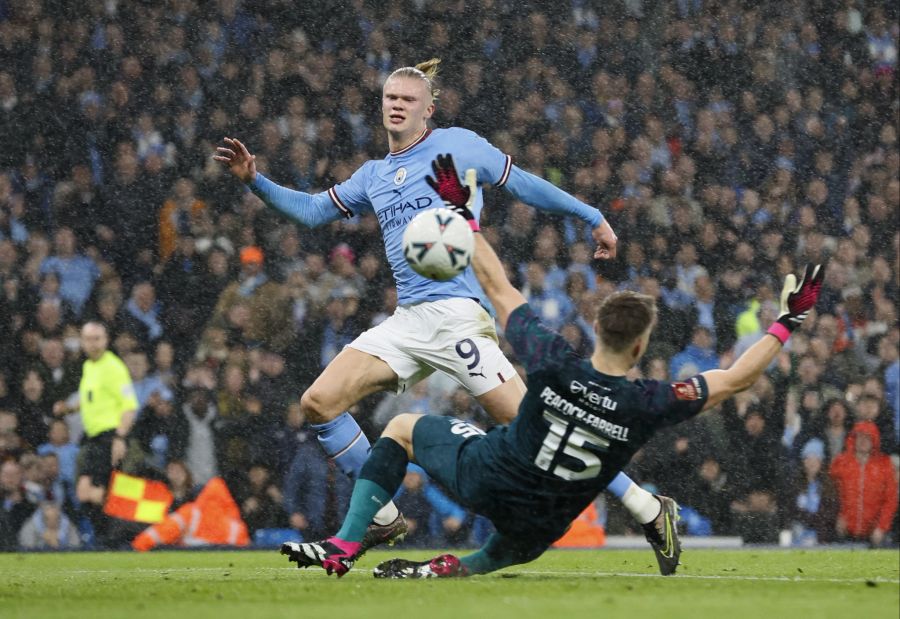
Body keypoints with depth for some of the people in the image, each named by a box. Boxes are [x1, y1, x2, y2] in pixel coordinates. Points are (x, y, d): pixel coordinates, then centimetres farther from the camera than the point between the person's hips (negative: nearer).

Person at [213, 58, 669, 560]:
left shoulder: (457, 146, 4)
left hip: (457, 311, -7)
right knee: (320, 402, -6)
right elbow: (313, 210, 28)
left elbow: (523, 184, 10)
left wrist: (593, 217, 11)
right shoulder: (373, 176, 22)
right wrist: (255, 179, 16)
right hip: (408, 323, 7)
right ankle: (384, 520, 2)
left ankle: (646, 508, -11)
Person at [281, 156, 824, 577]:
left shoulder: (554, 364, -20)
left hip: (484, 479, -1)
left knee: (402, 426, 22)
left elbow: (499, 289, -8)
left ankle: (347, 544, 11)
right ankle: (458, 568, 7)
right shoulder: (647, 405, -20)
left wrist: (466, 217, 2)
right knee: (522, 546, 39)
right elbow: (736, 379, -11)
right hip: (539, 525, 1)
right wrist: (788, 322, -3)